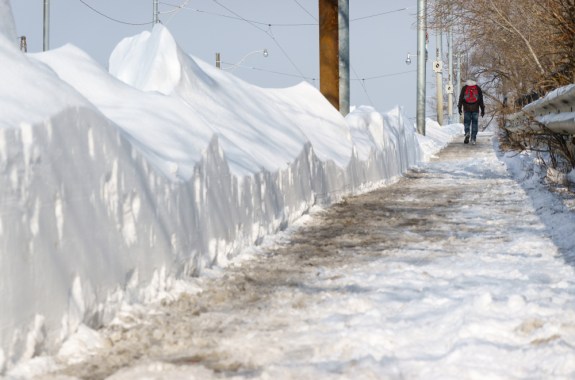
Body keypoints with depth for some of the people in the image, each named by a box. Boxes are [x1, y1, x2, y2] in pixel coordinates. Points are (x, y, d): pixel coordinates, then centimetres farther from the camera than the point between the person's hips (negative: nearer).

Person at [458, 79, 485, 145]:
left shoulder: (464, 88, 6)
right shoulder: (478, 88, 7)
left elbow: (461, 98, 4)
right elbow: (481, 100, 6)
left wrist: (459, 108, 8)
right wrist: (482, 110, 8)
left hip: (466, 108, 0)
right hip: (475, 109, 0)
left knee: (466, 122, 9)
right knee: (474, 123, 5)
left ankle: (467, 133, -19)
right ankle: (473, 139, 0)